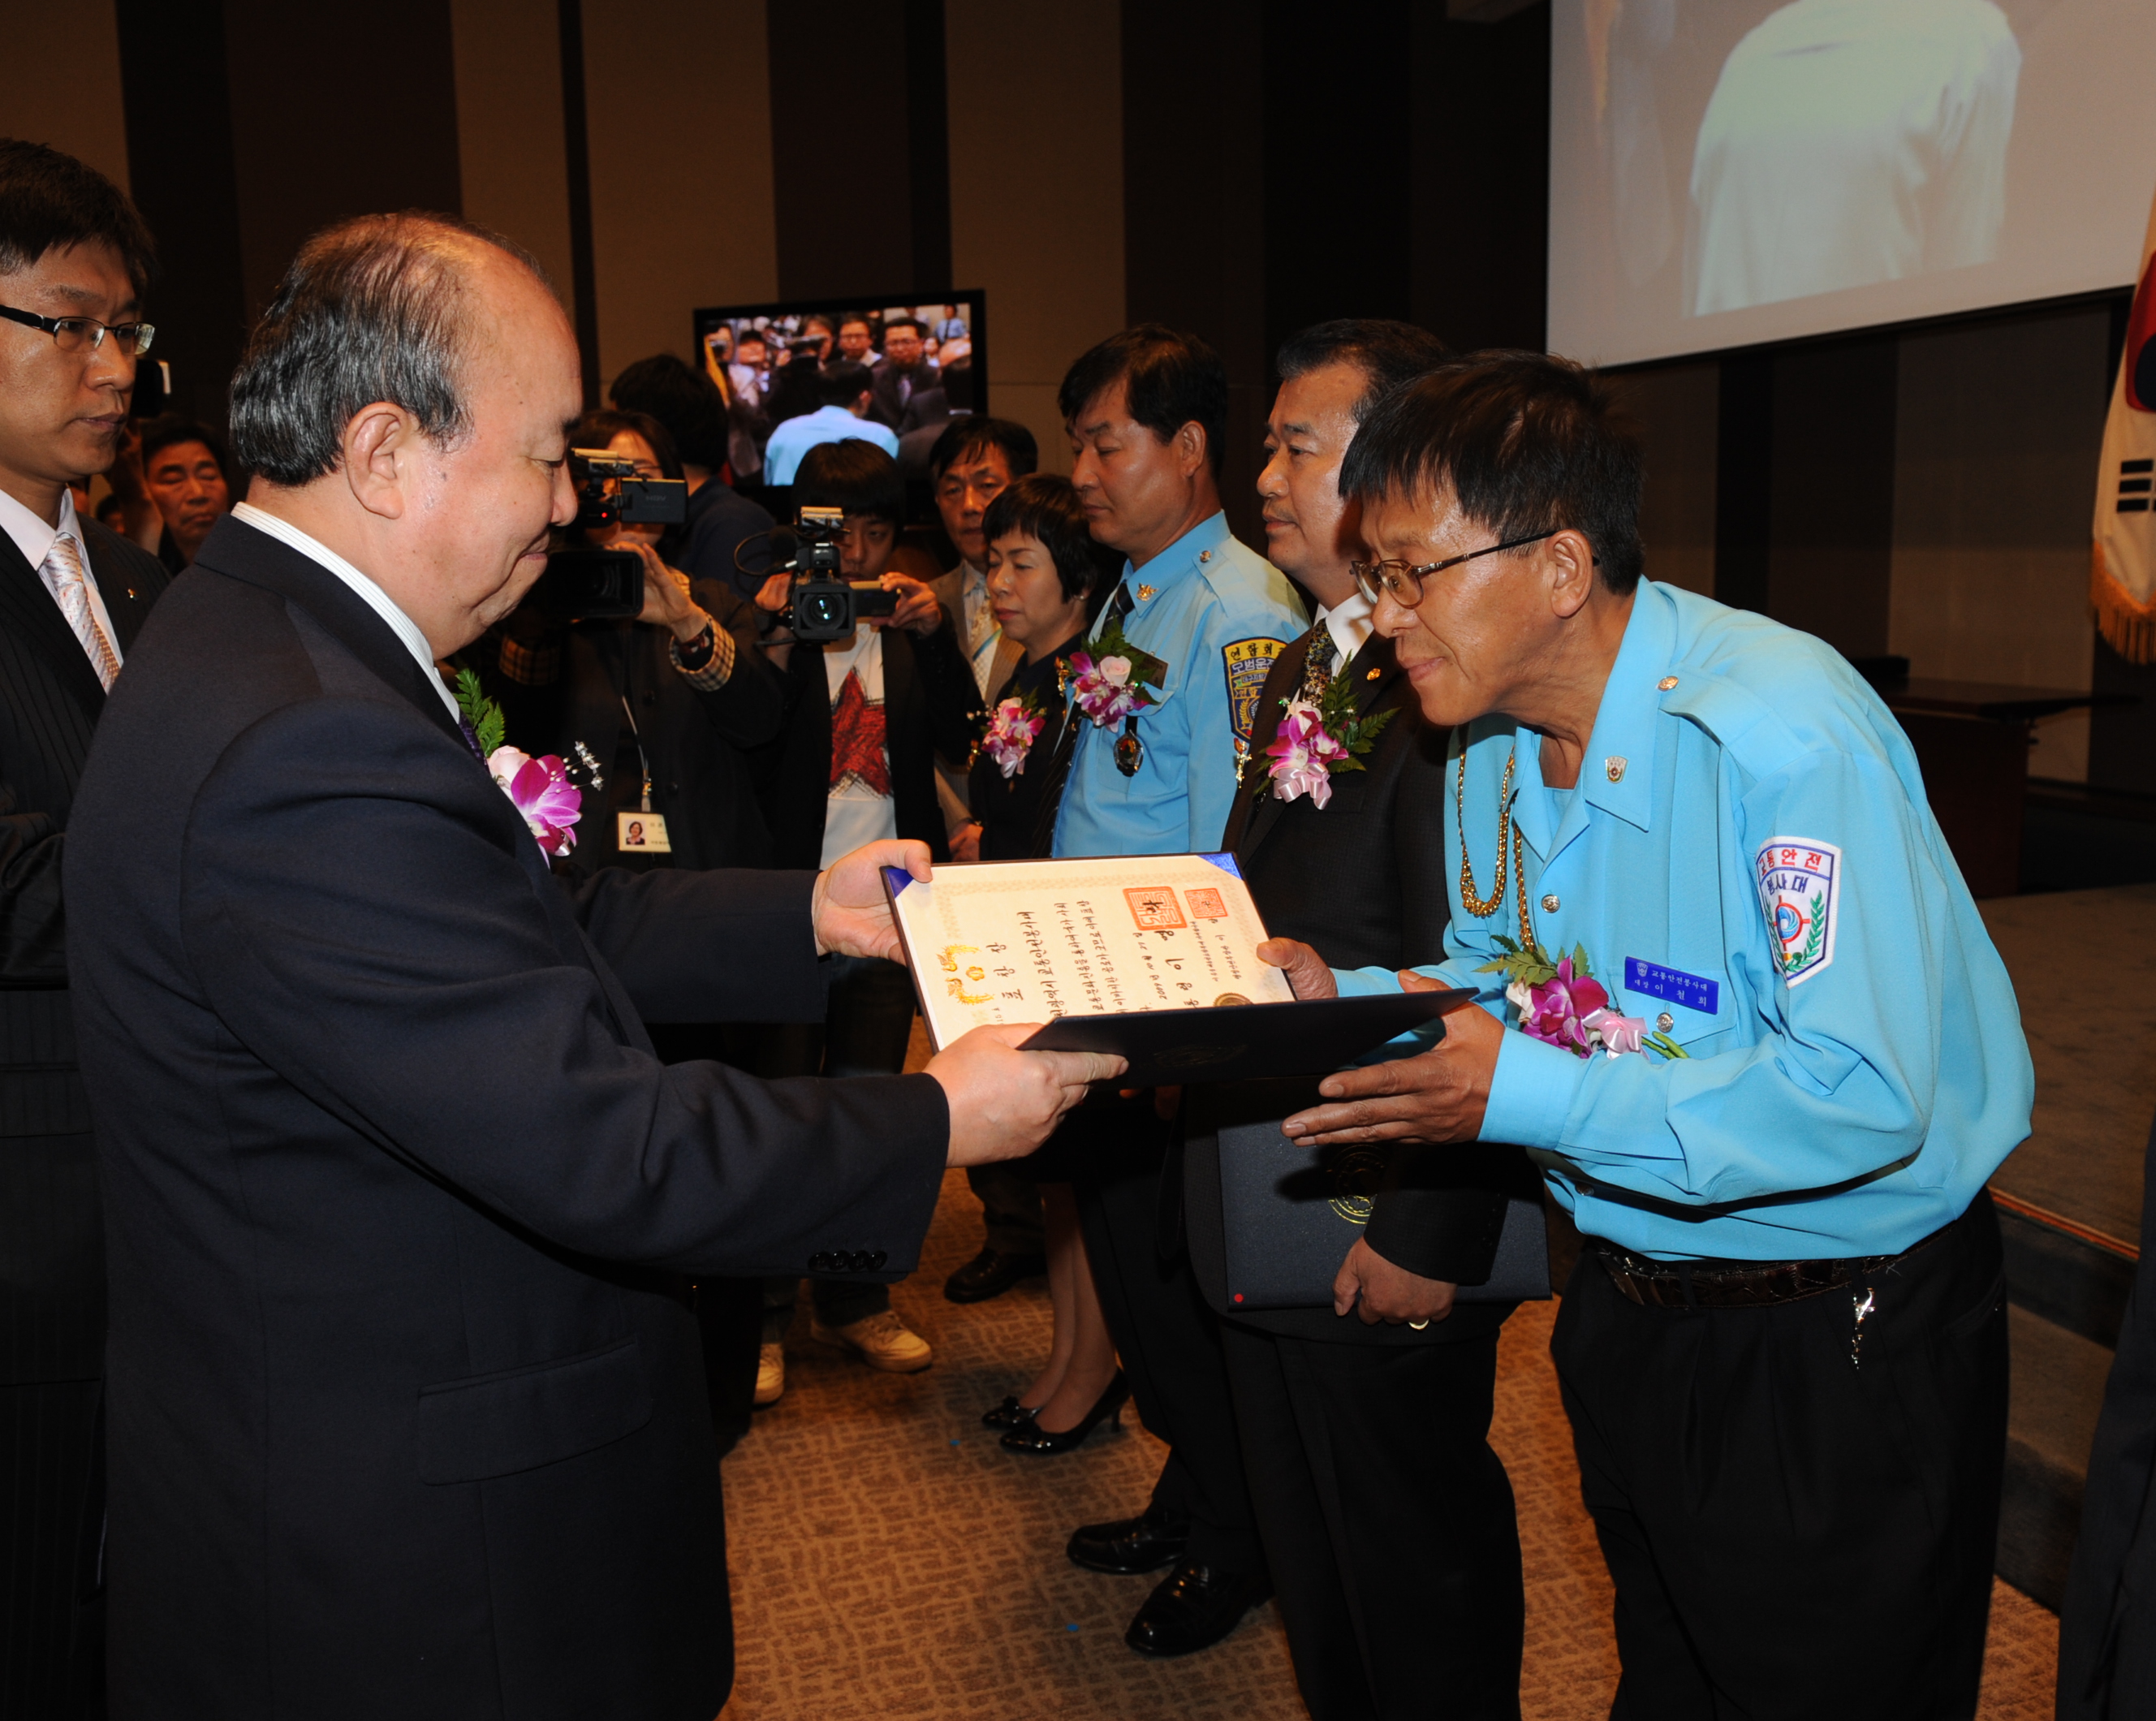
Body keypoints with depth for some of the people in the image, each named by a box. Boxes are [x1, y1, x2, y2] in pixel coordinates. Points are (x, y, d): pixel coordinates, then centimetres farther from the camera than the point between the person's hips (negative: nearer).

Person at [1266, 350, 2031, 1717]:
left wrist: (1524, 1095, -34)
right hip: (1631, 1303, 7)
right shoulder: (1498, 742, -1)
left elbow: (1866, 1094, -32)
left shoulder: (1783, 731, -29)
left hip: (1843, 1345, -7)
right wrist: (1340, 999, -10)